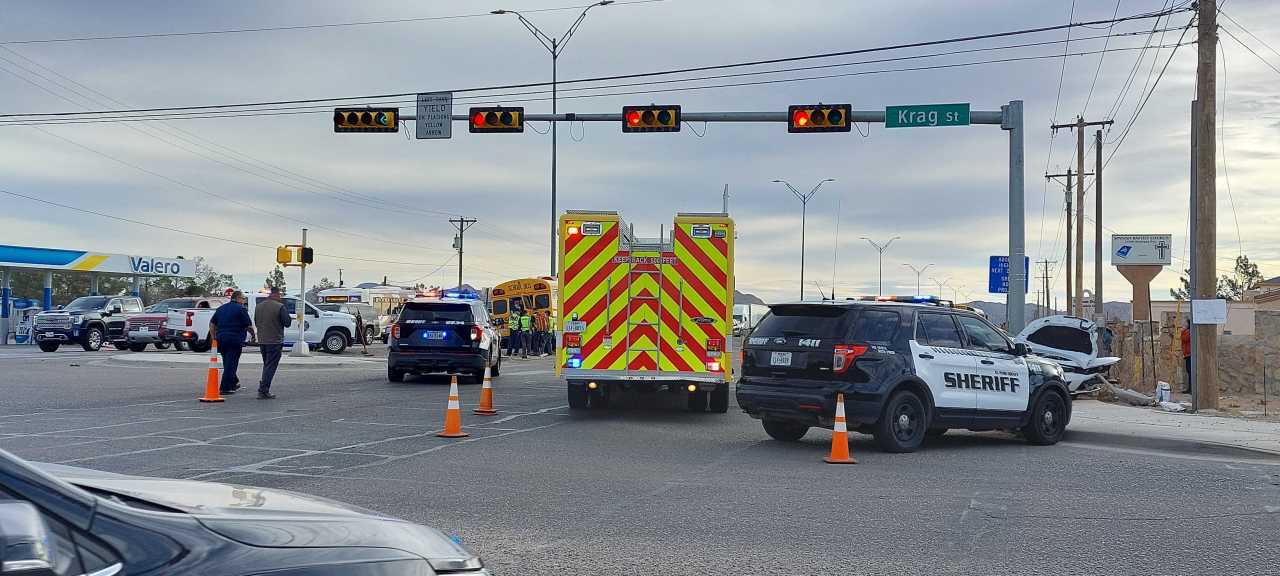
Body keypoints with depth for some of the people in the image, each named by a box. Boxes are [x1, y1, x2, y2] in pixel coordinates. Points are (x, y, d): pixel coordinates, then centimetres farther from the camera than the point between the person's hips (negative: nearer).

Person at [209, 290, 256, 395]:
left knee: (227, 363, 19)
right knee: (231, 364, -3)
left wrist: (214, 337, 19)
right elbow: (249, 326, -7)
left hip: (221, 339, 7)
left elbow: (212, 324, 16)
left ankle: (234, 383, 30)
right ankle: (225, 388, -4)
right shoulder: (241, 309, -6)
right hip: (235, 340, -7)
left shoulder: (221, 308, 15)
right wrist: (253, 334, 12)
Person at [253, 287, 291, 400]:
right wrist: (288, 315, 6)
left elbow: (256, 322, 15)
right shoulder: (280, 307, -14)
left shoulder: (258, 306, 6)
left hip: (262, 341, 6)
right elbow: (287, 323, -12)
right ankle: (263, 390, -8)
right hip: (275, 341, -6)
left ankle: (264, 389, 20)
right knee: (271, 366, -3)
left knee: (266, 365, 19)